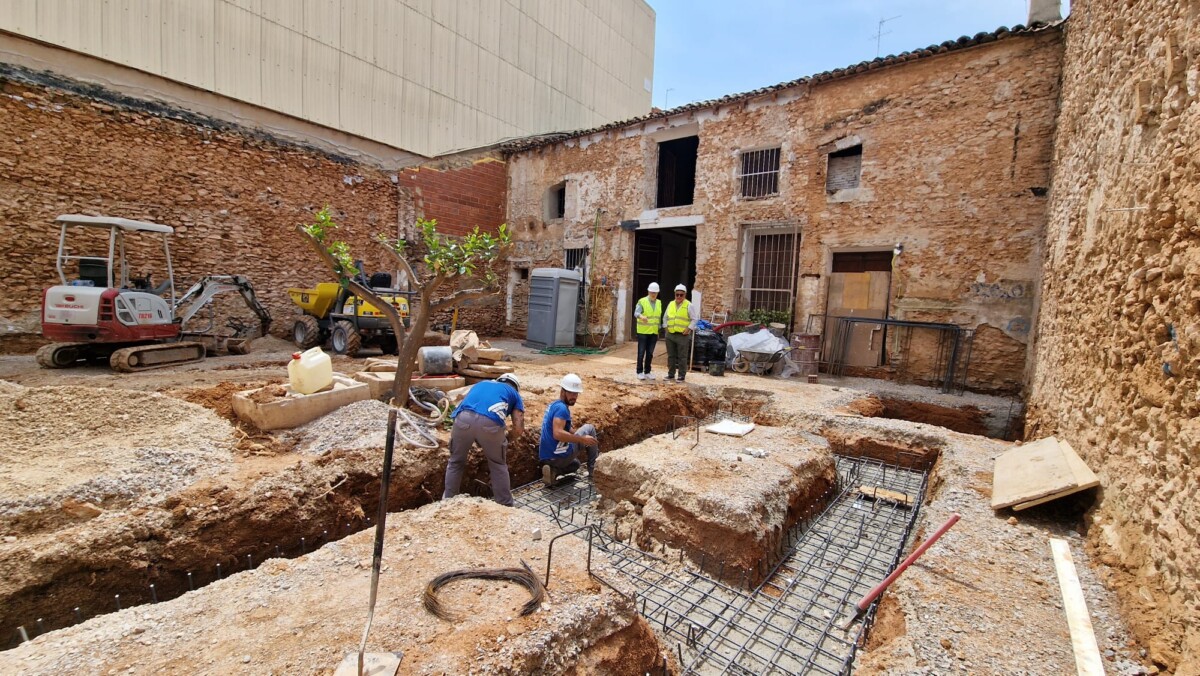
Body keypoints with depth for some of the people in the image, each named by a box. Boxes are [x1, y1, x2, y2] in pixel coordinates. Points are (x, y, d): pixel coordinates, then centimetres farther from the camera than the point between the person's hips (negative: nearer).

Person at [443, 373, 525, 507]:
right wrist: (508, 441, 41)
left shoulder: (482, 383, 40)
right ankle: (505, 505, 27)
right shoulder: (514, 394, 30)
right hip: (489, 422, -2)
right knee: (498, 465, 20)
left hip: (464, 418, 3)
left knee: (456, 462, 25)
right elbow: (519, 428, 20)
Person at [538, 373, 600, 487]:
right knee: (590, 428, 7)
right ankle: (593, 470, 10)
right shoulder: (562, 408, -17)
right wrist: (582, 439, -24)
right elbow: (557, 434, -31)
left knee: (575, 464, 40)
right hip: (559, 457, -9)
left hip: (545, 458, 9)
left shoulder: (554, 405, 13)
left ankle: (553, 470, 9)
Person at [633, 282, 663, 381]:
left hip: (654, 333, 5)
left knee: (650, 354, 9)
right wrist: (641, 316, -44)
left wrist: (659, 330, 15)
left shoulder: (659, 303, 12)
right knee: (641, 353, -1)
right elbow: (636, 313, -22)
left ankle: (647, 372, 18)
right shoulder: (642, 301, -6)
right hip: (643, 332, -4)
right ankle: (640, 372, 7)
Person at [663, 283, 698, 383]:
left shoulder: (689, 306, -3)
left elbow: (694, 319, -2)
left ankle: (681, 376, 7)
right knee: (671, 356, 12)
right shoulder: (670, 304, 11)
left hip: (682, 335, -5)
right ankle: (671, 374, 22)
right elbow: (665, 317, 21)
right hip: (670, 334, 5)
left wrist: (689, 329, -11)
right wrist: (666, 326, 10)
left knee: (682, 357, -1)